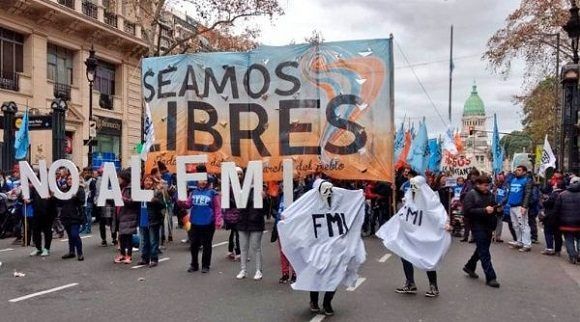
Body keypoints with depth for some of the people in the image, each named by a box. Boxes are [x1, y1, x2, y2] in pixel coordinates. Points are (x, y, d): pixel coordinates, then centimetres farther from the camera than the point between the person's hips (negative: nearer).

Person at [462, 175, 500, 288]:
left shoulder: (489, 194, 10)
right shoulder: (471, 195, -10)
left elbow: (494, 207, 24)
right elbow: (467, 211, -20)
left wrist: (498, 209, 0)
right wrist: (484, 210, -25)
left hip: (488, 226, 7)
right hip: (478, 226, -7)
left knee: (482, 249, 18)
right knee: (484, 253, -6)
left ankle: (469, 267, 37)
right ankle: (490, 277, -2)